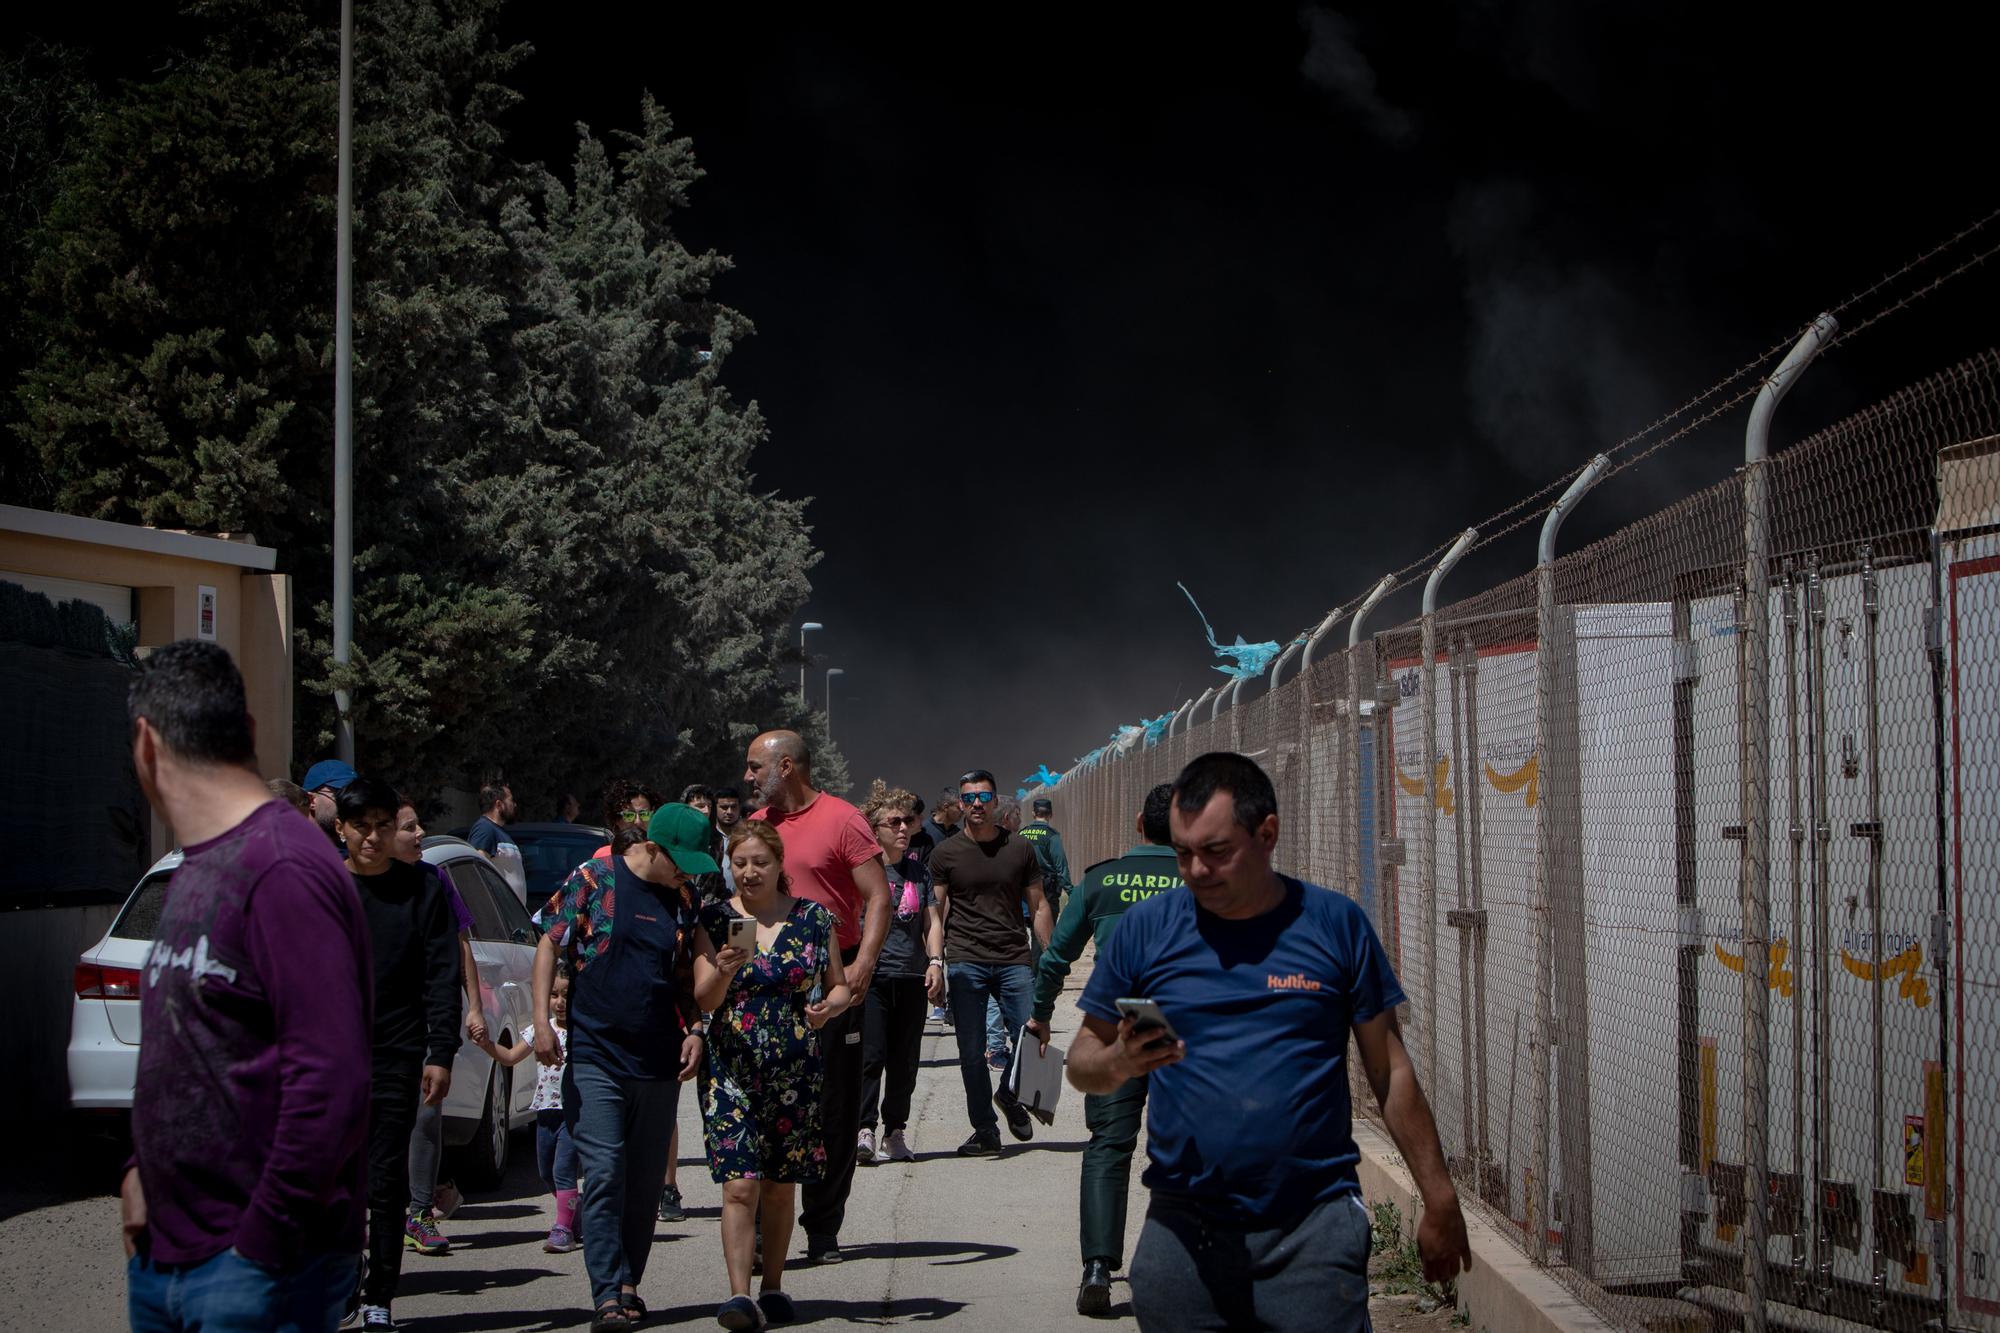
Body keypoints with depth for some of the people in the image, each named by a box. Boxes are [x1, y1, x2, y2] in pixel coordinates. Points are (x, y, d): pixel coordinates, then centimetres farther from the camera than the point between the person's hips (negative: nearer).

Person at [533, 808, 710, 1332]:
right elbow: (550, 945, -1)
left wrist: (694, 1030, 3)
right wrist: (542, 1021, -9)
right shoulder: (592, 880, -3)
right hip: (595, 1057, -4)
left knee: (646, 1182, 9)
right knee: (604, 1176, -10)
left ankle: (629, 1284, 21)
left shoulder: (684, 897, 9)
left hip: (659, 1063, 4)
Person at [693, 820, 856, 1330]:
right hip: (734, 1071, -1)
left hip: (797, 1074, 2)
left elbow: (840, 985, 13)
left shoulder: (814, 919, 6)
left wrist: (831, 1005, -10)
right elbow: (704, 998, -3)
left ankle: (773, 1287, 20)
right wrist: (723, 972, -24)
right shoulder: (715, 920, 3)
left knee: (781, 1187, 9)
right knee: (740, 1185, -11)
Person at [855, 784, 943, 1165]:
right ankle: (865, 1130, -14)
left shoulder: (918, 871, 15)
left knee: (904, 1062, 7)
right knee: (871, 1055, -12)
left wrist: (935, 962, 0)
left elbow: (932, 921, 15)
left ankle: (894, 1133, 15)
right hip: (871, 975, -5)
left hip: (912, 977, 5)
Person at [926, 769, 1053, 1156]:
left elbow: (1037, 906, 13)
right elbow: (935, 914, 5)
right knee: (972, 1052, -1)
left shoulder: (1020, 849, 9)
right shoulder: (945, 854, 5)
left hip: (1013, 960, 1)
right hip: (965, 962, -1)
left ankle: (1010, 1095, 24)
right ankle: (985, 1131, 9)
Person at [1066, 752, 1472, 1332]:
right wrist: (1120, 1061, -14)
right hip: (1184, 1233, 1)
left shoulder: (1335, 924, 3)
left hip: (1315, 1231, -1)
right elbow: (1082, 1062, 9)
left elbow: (1390, 1071, 7)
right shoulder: (1146, 929, 5)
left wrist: (1440, 1203, 4)